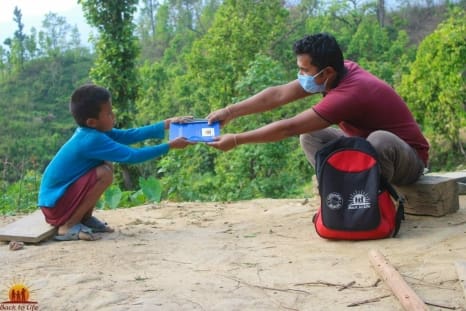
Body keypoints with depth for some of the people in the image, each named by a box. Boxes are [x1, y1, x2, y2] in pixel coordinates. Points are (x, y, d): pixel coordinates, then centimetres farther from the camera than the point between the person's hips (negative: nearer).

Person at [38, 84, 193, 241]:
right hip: (54, 204, -10)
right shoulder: (93, 139, -25)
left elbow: (128, 135, 3)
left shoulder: (89, 131, 2)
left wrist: (166, 124, 0)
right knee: (104, 173, -23)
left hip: (61, 193, 10)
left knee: (106, 164, 11)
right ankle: (68, 226, -11)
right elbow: (132, 156, -23)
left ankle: (85, 218, 15)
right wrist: (170, 146, -17)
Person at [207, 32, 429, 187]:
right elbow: (278, 95, -9)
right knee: (310, 137, -5)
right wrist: (229, 112, -13)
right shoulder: (338, 72, -11)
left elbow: (288, 128, -32)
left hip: (408, 158, -7)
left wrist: (236, 141, -27)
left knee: (379, 139, -41)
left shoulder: (348, 94, -35)